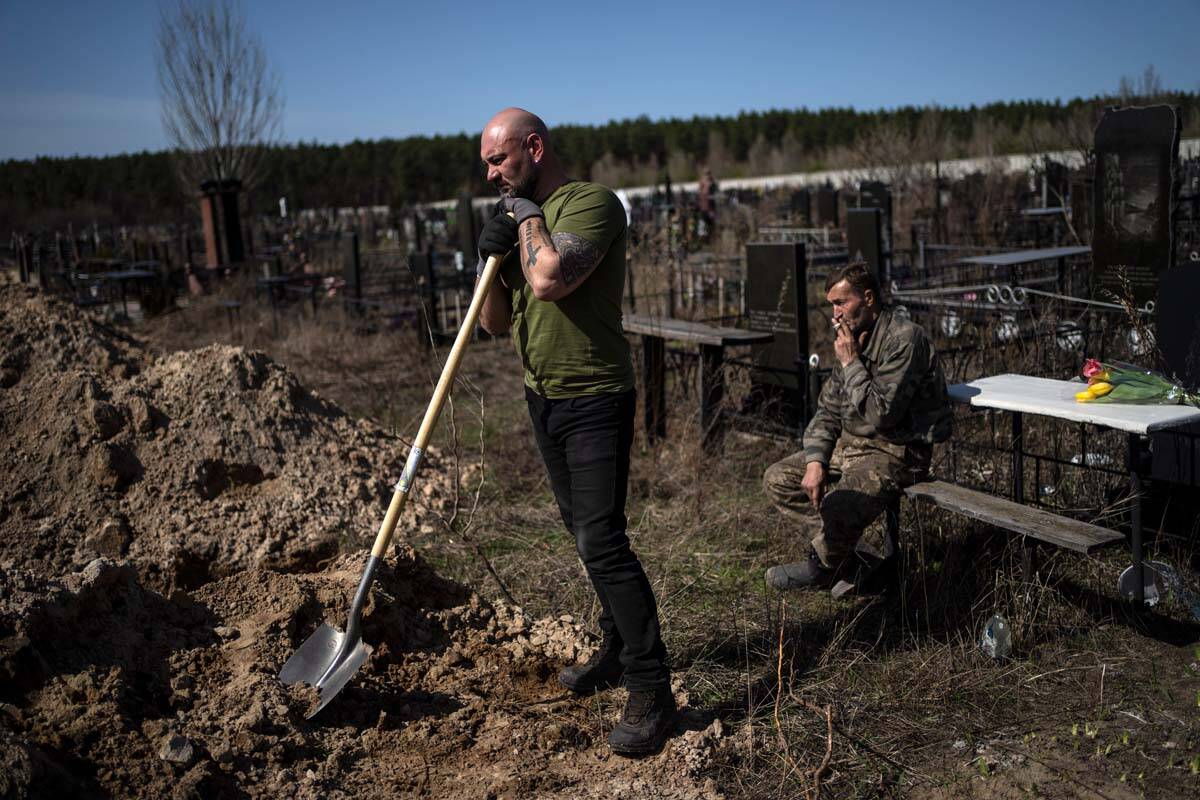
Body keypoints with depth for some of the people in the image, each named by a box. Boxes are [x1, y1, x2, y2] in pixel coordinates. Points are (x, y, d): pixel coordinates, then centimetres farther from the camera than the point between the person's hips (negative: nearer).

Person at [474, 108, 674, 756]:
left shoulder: (593, 203, -13)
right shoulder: (521, 216, 12)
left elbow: (549, 279, -30)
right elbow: (496, 322, 10)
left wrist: (528, 217, -12)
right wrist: (490, 258, -7)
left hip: (595, 401, -9)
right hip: (543, 399, 9)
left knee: (601, 541, -12)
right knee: (583, 532, 16)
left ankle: (651, 691, -3)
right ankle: (617, 649, 31)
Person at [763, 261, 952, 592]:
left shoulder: (904, 339, -18)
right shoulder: (852, 338, 10)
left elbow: (881, 414, -25)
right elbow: (828, 410, 11)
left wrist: (851, 363, -17)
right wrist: (815, 461, -3)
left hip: (896, 453, -10)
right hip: (850, 444, 10)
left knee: (835, 510, -32)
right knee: (777, 479, 3)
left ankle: (824, 567, 4)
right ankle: (859, 555, -3)